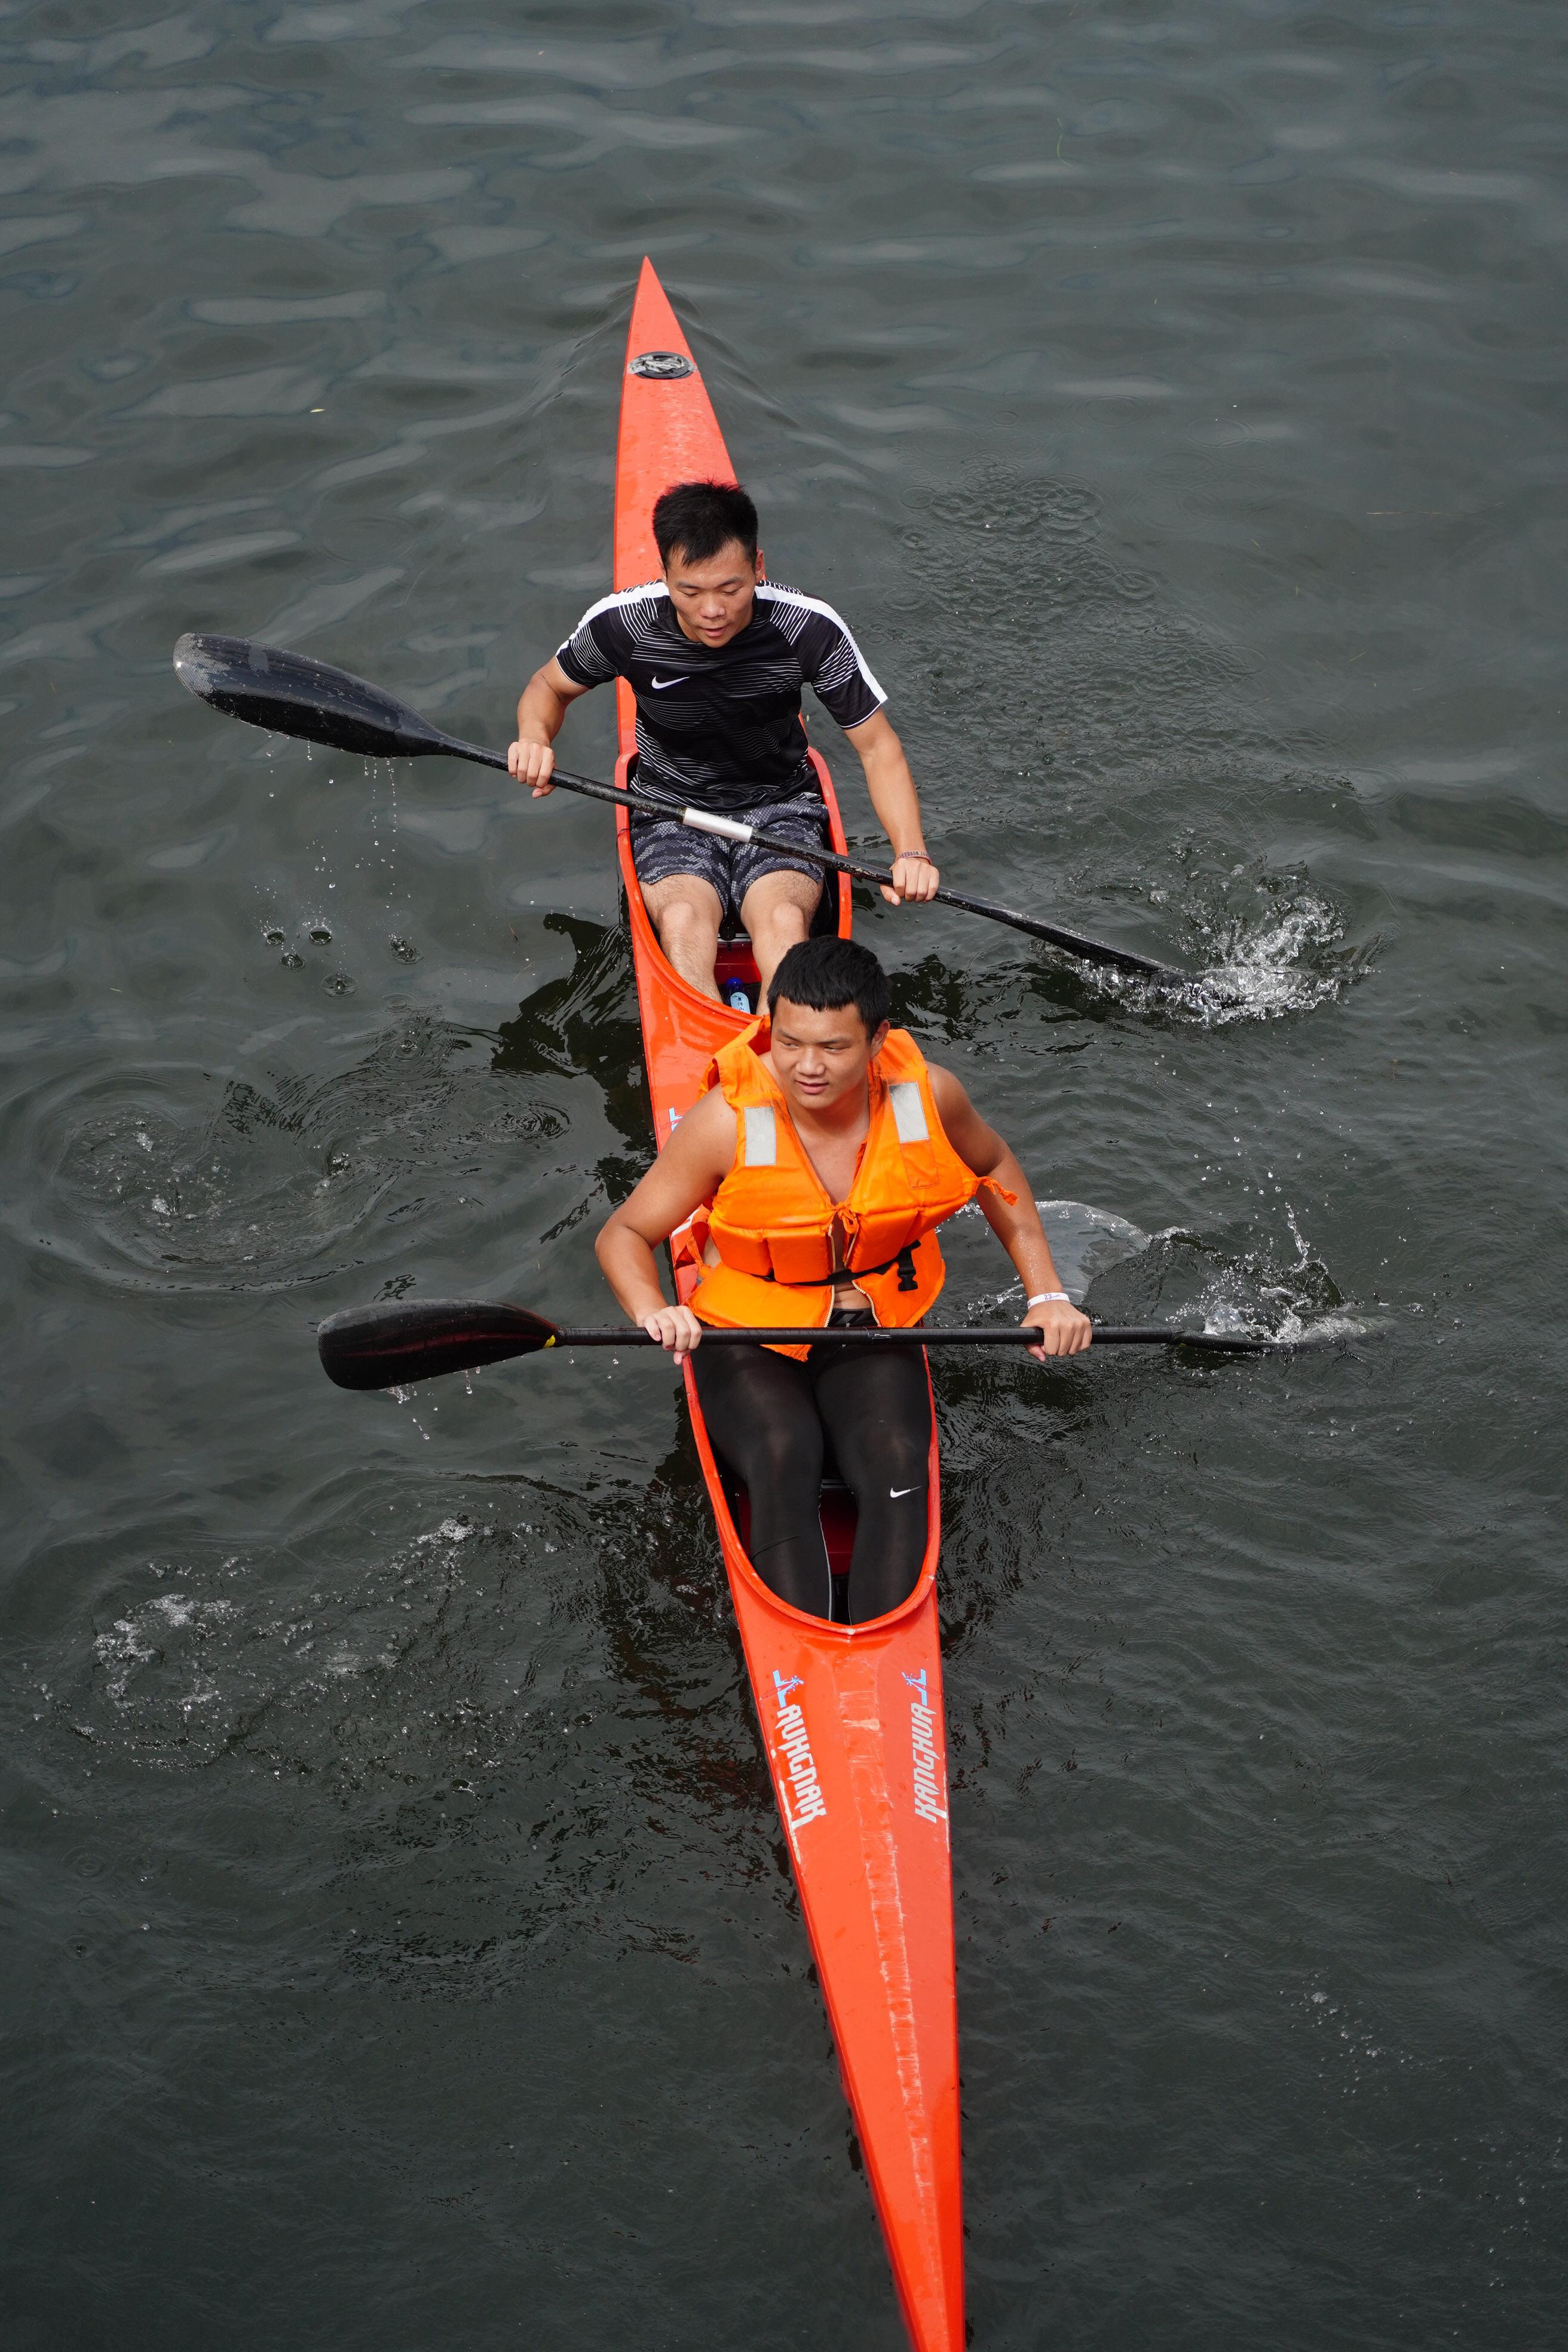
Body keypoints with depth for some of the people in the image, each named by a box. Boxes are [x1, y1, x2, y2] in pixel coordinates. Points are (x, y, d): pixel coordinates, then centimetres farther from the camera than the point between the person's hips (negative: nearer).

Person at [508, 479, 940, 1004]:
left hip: (781, 807, 0)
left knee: (784, 922, -34)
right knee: (683, 922, -34)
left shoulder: (810, 629, -17)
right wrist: (534, 738, -18)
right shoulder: (622, 623, -15)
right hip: (671, 811, 1)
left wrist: (910, 850, -22)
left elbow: (878, 747, -8)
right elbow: (549, 686, 6)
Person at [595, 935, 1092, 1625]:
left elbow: (993, 1168, 13)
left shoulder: (927, 1095, -11)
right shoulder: (729, 1119, -18)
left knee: (895, 1465, -28)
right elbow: (624, 1235, -7)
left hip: (873, 1340, 2)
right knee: (785, 1462, -32)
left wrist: (1047, 1295, 6)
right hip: (747, 1339, -2)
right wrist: (652, 1312, -29)